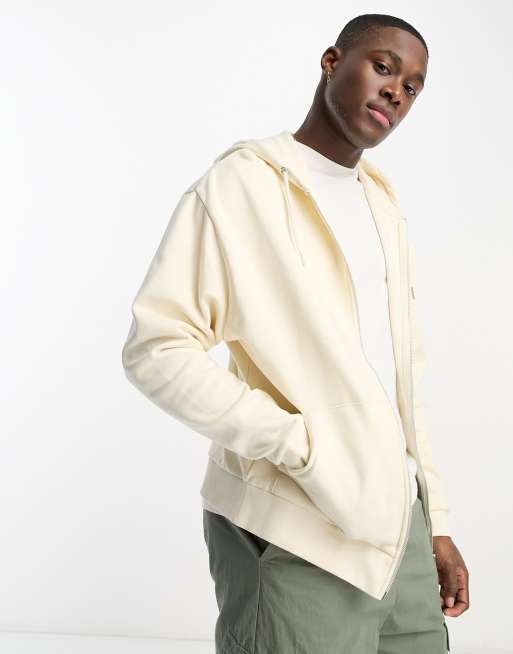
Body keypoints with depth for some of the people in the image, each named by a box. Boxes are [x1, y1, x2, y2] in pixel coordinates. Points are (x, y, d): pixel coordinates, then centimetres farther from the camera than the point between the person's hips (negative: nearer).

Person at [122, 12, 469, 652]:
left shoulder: (384, 204, 16)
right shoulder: (239, 185, -7)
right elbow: (155, 349, -14)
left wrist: (436, 523, 13)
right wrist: (302, 446, -18)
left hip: (399, 524, 7)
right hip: (296, 540, -6)